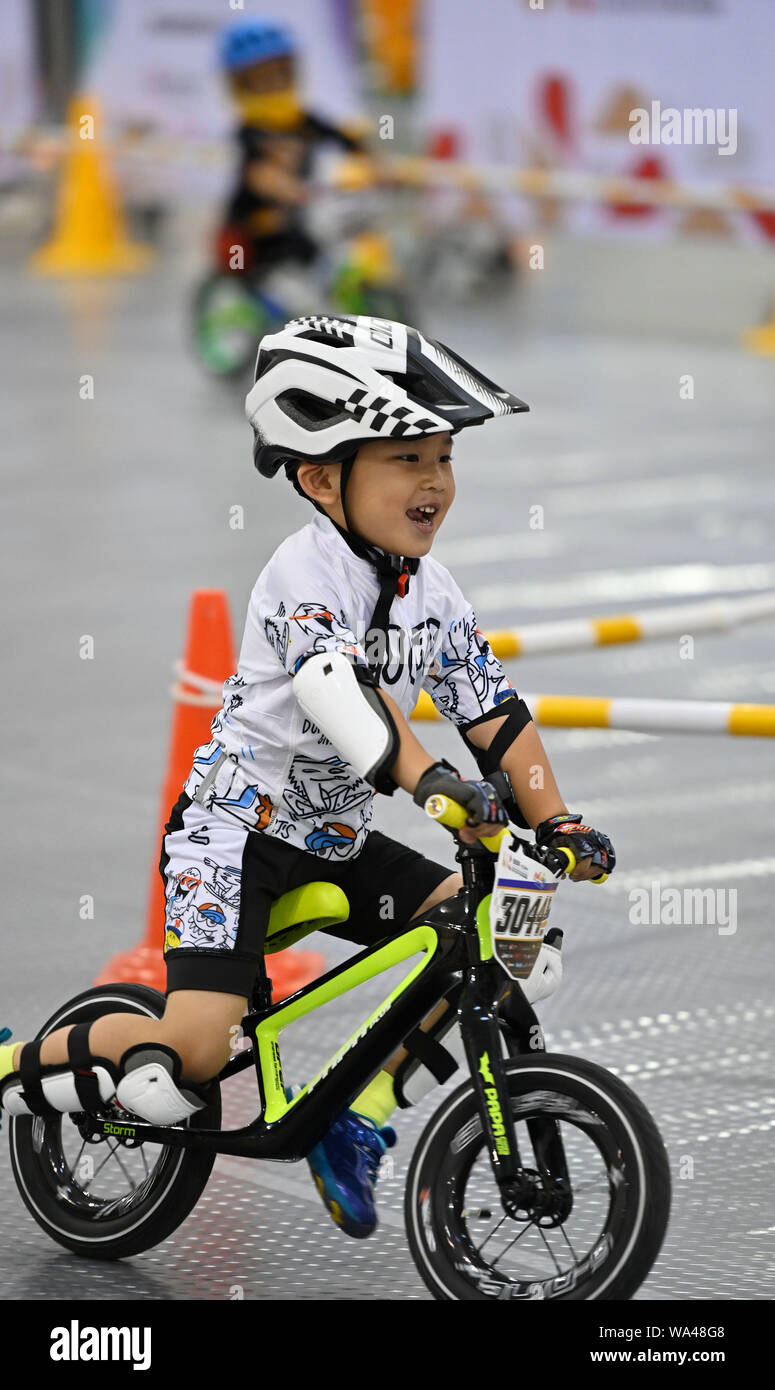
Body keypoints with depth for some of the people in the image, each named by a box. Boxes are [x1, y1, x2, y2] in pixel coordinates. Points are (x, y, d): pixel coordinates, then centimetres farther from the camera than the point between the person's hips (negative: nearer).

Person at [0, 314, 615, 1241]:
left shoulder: (432, 594, 1)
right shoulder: (306, 572, -22)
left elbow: (494, 713, 1)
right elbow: (340, 687, -40)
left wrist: (556, 823, -11)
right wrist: (429, 780, -53)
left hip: (334, 839, 8)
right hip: (236, 829, -8)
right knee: (192, 1052, -21)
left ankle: (364, 1113, 5)